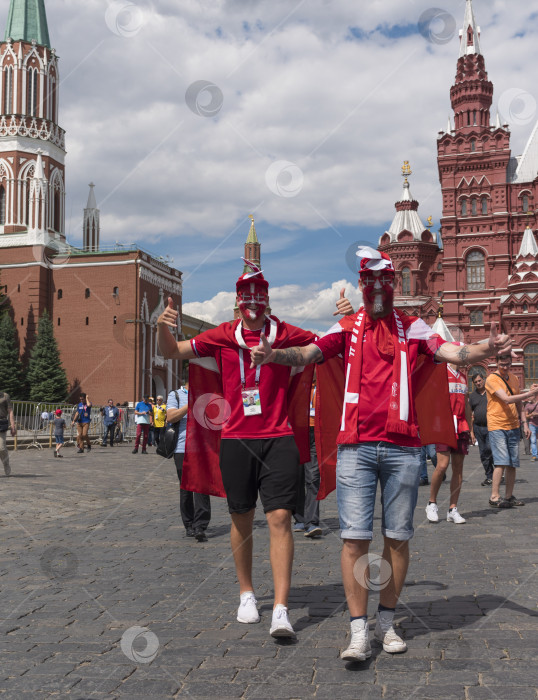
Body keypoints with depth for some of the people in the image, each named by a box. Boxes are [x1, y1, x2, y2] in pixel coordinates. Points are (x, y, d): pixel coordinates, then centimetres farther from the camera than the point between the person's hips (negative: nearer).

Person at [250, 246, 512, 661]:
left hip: (402, 446, 1)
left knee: (398, 536, 8)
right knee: (355, 536, -3)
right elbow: (308, 353, -4)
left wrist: (488, 349, -23)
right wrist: (273, 354, -24)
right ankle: (359, 633, 5)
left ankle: (386, 623, 24)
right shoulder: (347, 328, 9)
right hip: (356, 446, -1)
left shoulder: (412, 328, 9)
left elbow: (454, 354, -3)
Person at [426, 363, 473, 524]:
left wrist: (470, 429, 19)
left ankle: (453, 510, 8)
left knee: (458, 467, 3)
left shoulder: (463, 376, 18)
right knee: (442, 465, -13)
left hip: (461, 427, 6)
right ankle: (432, 503, 6)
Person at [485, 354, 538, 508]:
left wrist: (524, 423, 13)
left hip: (513, 426, 7)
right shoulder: (492, 379, -10)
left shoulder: (514, 379, 13)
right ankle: (494, 497, -9)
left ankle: (509, 496, 15)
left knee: (513, 463, 6)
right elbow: (507, 399, -21)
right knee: (502, 462, -13)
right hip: (497, 426, -7)